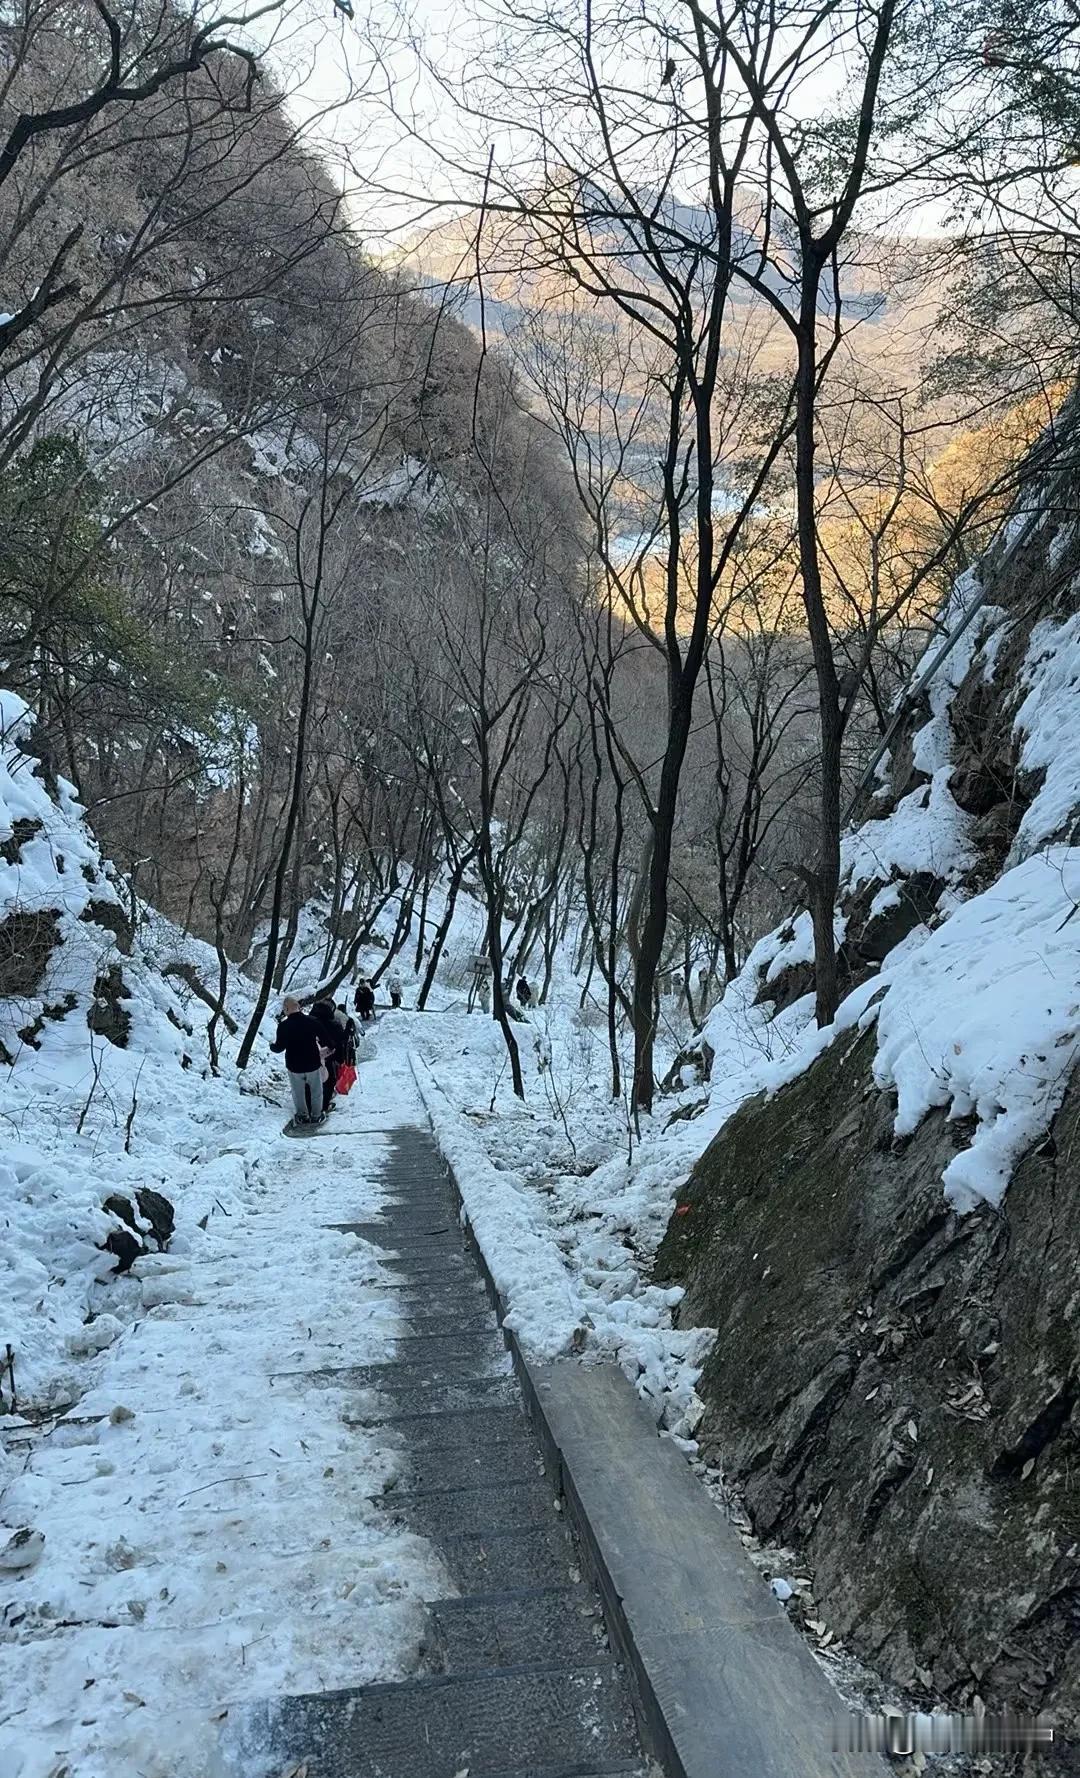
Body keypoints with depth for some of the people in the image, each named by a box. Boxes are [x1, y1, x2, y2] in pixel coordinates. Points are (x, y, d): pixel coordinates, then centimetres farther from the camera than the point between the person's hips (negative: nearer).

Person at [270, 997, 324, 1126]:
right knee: (316, 1090, 20)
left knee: (298, 1092, 21)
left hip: (294, 1066, -1)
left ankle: (302, 1115, 32)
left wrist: (272, 1046, 11)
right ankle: (316, 1115, 30)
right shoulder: (312, 1021, -15)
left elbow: (280, 1047, -12)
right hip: (313, 1064, 1)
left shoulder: (283, 1025, -18)